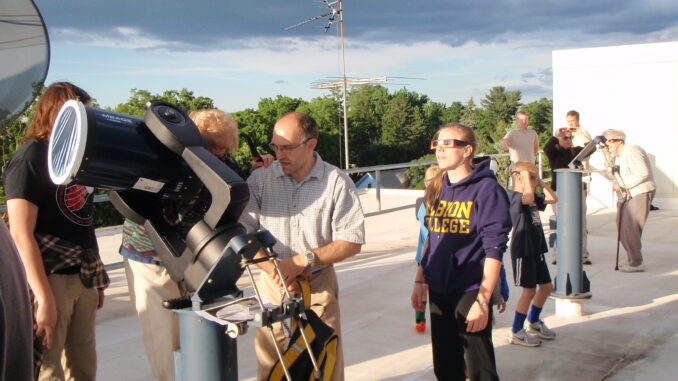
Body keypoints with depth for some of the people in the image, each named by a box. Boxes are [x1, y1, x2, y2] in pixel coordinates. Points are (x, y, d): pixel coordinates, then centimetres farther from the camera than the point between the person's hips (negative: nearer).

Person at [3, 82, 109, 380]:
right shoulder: (30, 157, -10)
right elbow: (21, 234, -17)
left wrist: (97, 277, 16)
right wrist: (45, 299, -22)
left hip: (83, 278, 8)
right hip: (49, 280, -8)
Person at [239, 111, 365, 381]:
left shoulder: (337, 182, -6)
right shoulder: (260, 179, -3)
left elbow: (352, 242, -7)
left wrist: (303, 260, -16)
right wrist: (274, 269, -16)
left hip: (319, 285, -1)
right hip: (272, 285, 1)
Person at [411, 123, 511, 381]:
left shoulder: (486, 189, -12)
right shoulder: (438, 190, 9)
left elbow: (494, 249, -16)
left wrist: (483, 300, -19)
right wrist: (420, 282, 14)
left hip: (470, 292, -7)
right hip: (438, 291, 7)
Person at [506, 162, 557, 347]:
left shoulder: (534, 198, 15)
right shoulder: (513, 196, -15)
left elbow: (553, 198, 16)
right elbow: (528, 198, -36)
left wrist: (541, 183, 10)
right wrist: (527, 177, -25)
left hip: (536, 249, 10)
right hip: (522, 250, -10)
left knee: (546, 286, 16)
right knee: (529, 290, -6)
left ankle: (533, 322, 34)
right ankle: (516, 332, 5)